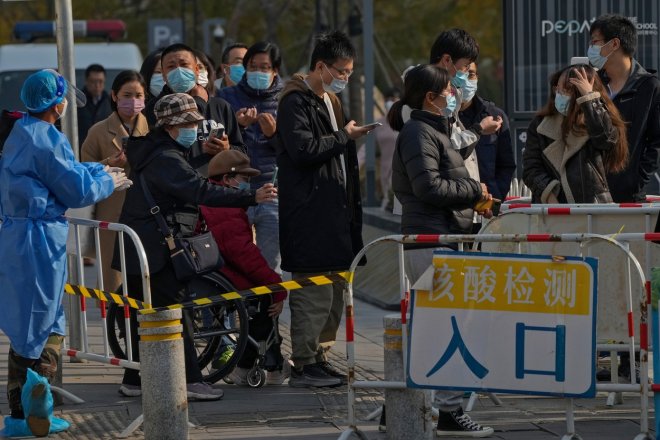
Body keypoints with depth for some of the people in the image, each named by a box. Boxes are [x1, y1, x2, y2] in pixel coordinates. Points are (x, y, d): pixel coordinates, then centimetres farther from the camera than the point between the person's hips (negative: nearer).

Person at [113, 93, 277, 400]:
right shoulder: (165, 159, -18)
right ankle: (190, 381, -9)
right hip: (153, 249, -10)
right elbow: (202, 192, -29)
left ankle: (134, 380, 18)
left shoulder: (153, 153, 15)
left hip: (138, 248, 10)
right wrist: (252, 197, -32)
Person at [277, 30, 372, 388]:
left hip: (335, 208, 10)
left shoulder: (331, 101, 22)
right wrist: (344, 136, -9)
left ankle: (319, 356, 18)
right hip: (309, 210, -10)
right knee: (313, 290, -10)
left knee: (333, 290, 11)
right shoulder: (296, 102, -9)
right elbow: (304, 150, -21)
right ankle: (304, 365, -7)